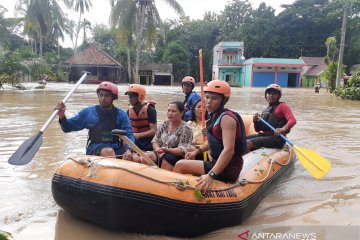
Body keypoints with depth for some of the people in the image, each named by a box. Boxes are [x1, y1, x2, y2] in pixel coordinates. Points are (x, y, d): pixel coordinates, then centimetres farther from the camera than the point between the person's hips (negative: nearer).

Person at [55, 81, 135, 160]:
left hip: (117, 149, 1)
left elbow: (129, 136, -1)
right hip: (94, 150, -1)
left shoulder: (121, 114, 6)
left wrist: (128, 150, -22)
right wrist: (62, 116, -10)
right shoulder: (88, 112, 7)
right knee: (109, 151, -37)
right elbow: (68, 128, 11)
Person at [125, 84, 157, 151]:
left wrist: (139, 135, -29)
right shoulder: (129, 111, 6)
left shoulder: (150, 110, -12)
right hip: (134, 142, 4)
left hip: (148, 144, -4)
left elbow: (153, 131, -16)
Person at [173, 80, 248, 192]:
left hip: (228, 168, -10)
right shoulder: (215, 116, 8)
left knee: (180, 165, -14)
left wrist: (211, 175, -40)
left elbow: (229, 150, -32)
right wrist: (197, 151, 15)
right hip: (219, 164, 10)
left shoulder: (227, 118, -19)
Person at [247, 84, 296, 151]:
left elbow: (293, 120, -17)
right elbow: (258, 130, 20)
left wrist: (283, 129, -37)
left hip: (276, 139, -8)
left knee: (249, 143, -27)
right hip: (264, 135, 8)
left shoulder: (282, 106, 0)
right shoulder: (265, 110, 21)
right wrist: (255, 121, -2)